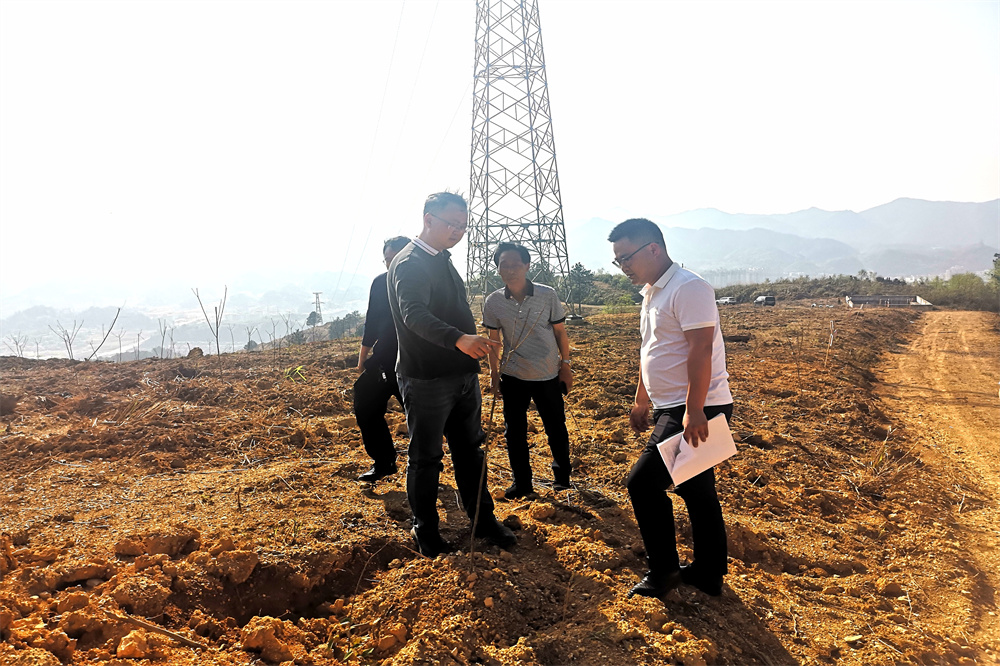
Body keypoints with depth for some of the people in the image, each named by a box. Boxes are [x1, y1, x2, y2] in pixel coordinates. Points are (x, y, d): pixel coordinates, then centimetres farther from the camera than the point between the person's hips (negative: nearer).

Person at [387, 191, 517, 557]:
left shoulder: (443, 260, 13)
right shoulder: (409, 263, -16)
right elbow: (414, 314, -34)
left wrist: (472, 357, 21)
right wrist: (460, 339, -49)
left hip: (463, 375, 8)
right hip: (426, 380, -8)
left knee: (471, 449, 16)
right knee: (426, 458, 5)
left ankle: (483, 519, 29)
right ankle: (425, 530, 22)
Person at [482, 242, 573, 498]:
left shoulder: (547, 295, -10)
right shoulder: (493, 302, -7)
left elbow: (560, 332, 0)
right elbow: (493, 340, 5)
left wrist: (565, 365, 2)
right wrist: (494, 373, 7)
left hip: (548, 376, -1)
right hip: (513, 377, 1)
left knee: (556, 428, 10)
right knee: (515, 432, 8)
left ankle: (562, 475, 33)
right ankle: (522, 483, 25)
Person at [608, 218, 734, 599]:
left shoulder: (688, 288, -15)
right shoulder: (651, 292, 15)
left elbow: (700, 350, -23)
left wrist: (694, 411, -27)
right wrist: (641, 402, 25)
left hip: (697, 411, -10)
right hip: (671, 408, 10)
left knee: (643, 483, -9)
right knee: (697, 492, 16)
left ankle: (663, 571, 8)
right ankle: (708, 575, 28)